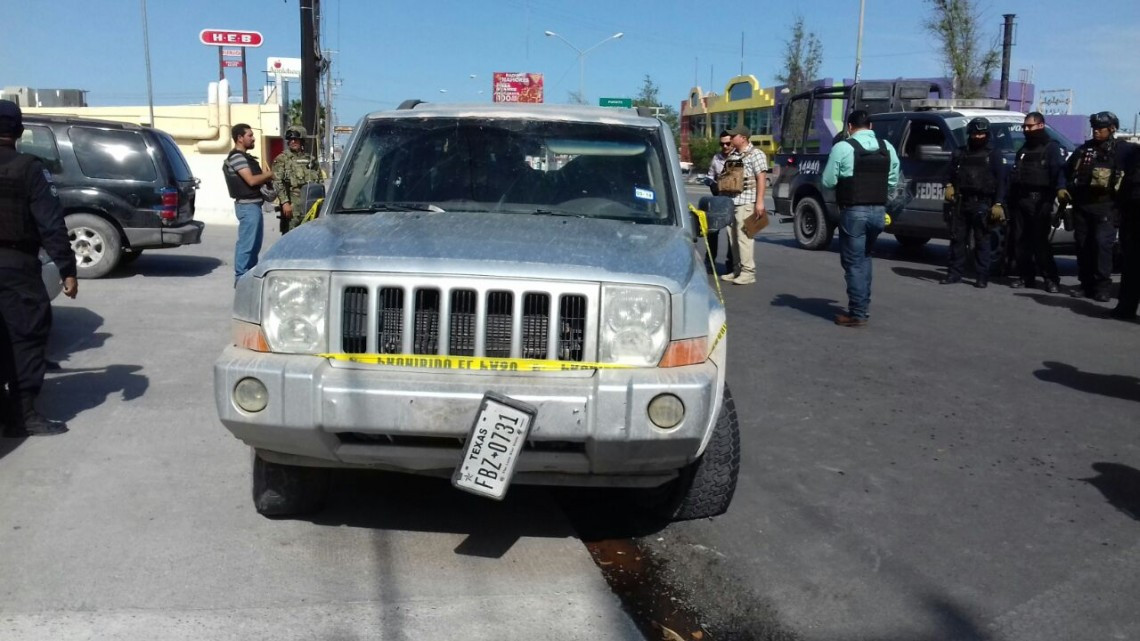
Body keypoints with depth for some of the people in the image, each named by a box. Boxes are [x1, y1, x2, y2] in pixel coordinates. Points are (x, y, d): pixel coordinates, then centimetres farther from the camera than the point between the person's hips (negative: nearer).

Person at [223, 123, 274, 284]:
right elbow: (251, 180, -20)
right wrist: (270, 174, -8)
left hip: (254, 204, 10)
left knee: (254, 244, 14)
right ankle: (241, 278, -5)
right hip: (247, 205, -10)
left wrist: (267, 176, 1)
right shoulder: (236, 157, -12)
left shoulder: (246, 157, 20)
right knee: (246, 243, -8)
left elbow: (257, 178, 20)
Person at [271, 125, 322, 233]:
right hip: (292, 205, -4)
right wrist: (285, 202, -17)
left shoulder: (310, 159, 15)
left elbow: (319, 181, 17)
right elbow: (278, 183, -8)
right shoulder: (282, 159, 1)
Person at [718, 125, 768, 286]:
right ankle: (737, 269, 16)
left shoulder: (755, 154, -4)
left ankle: (748, 271, -8)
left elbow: (761, 179, -9)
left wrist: (760, 202, -15)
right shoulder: (731, 154, 17)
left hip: (745, 202, -8)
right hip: (729, 201, 8)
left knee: (744, 237, -10)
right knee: (733, 237, 9)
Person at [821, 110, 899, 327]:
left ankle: (857, 314, 2)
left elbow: (828, 181, -6)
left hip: (854, 211, -6)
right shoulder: (887, 148, 8)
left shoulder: (843, 147, -8)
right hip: (878, 210, 6)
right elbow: (893, 181, 10)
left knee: (853, 262, 1)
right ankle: (864, 306, 25)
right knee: (864, 258, 22)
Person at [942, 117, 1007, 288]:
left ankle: (982, 276, 0)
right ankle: (954, 273, 10)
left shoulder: (993, 155, 6)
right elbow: (951, 174, 21)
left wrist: (998, 204, -9)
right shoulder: (960, 154, 16)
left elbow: (1001, 181, 0)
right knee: (957, 238, 3)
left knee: (982, 241, -3)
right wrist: (949, 186, -2)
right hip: (960, 203, 4)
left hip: (982, 204, -4)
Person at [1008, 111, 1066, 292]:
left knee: (1040, 240, -10)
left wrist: (1061, 188, -31)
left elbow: (1059, 169, -15)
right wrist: (1011, 200, 17)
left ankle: (1051, 278, -6)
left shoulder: (1052, 147, 1)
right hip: (1020, 200, 7)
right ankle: (1025, 276, 11)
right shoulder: (1023, 149, 23)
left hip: (1040, 200, -7)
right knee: (1020, 240, 4)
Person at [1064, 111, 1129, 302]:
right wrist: (1062, 189, 7)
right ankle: (1086, 284, 13)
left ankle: (1102, 286, -9)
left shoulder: (1122, 150, 4)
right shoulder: (1084, 149, 15)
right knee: (1083, 245, 5)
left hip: (1105, 207, -4)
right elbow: (1067, 171, 20)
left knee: (1102, 244, -13)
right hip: (1081, 205, 4)